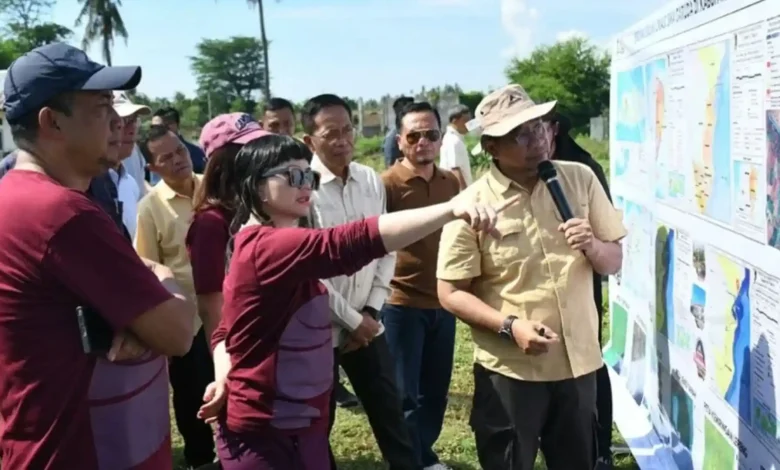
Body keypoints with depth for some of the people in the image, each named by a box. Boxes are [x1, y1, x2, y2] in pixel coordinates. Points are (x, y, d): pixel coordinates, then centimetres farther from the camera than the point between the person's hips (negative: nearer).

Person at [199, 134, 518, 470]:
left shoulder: (266, 246, 9)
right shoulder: (267, 245, -23)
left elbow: (226, 330, 13)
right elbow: (351, 242, -38)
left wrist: (224, 379, -7)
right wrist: (451, 210, -44)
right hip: (263, 437, -9)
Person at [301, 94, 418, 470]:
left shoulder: (372, 182, 1)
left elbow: (386, 249, 6)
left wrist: (371, 311, -2)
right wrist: (352, 319, -11)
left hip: (368, 324, 4)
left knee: (389, 412, 15)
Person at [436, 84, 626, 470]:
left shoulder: (581, 179, 0)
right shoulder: (472, 206, -12)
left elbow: (614, 262, 6)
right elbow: (451, 293, -10)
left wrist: (592, 247, -16)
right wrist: (509, 326, -23)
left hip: (579, 362, 4)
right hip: (509, 371, -4)